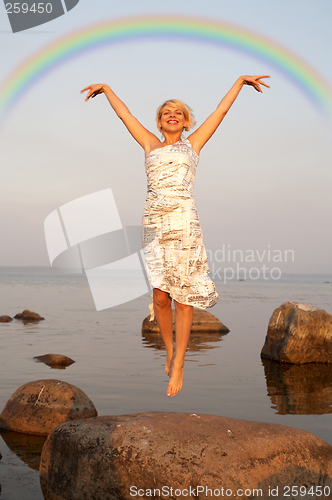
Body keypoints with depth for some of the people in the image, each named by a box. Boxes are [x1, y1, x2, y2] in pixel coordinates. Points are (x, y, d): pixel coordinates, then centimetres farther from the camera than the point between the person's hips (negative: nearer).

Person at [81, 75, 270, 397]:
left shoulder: (192, 144, 16)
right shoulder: (150, 144, 19)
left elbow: (221, 110, 22)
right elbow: (123, 113, 28)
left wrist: (241, 81, 28)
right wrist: (106, 88, 37)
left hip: (184, 223, -1)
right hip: (154, 223, 2)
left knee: (182, 296, -3)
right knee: (160, 294, -3)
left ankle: (178, 365, 2)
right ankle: (169, 350, 19)